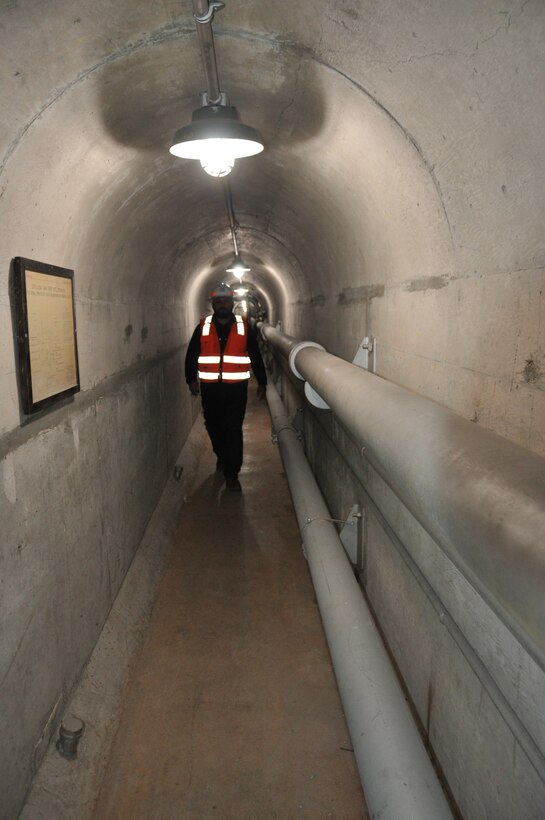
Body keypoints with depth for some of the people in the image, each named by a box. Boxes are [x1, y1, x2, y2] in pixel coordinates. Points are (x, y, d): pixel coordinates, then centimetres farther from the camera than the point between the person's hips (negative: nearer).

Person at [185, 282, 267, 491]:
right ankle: (222, 456, 41)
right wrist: (191, 379, 4)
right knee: (214, 426, 12)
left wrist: (262, 382, 8)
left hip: (236, 388, -1)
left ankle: (231, 474, 1)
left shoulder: (244, 327, 4)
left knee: (233, 430, -5)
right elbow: (191, 355, 11)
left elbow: (255, 356, 9)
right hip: (210, 388, 2)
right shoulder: (202, 327, 5)